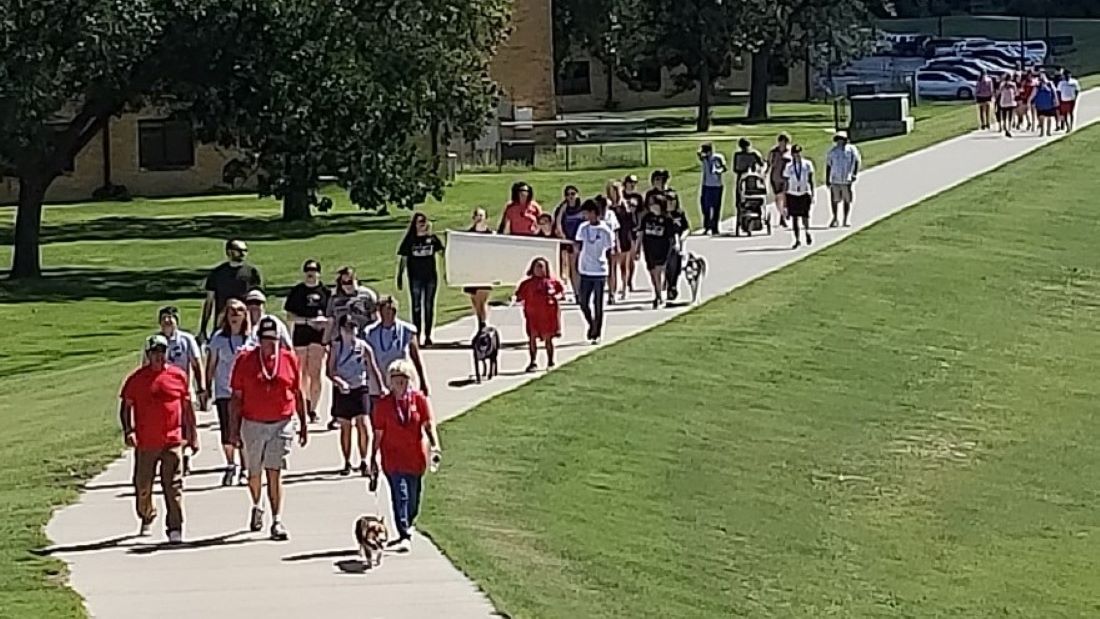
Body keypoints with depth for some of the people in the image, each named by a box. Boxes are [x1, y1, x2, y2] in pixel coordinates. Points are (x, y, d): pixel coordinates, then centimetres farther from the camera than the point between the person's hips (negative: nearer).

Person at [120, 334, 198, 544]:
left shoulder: (178, 376, 5)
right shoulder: (137, 379, 2)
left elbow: (187, 407, 12)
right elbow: (126, 406, 6)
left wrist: (193, 435, 13)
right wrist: (128, 430, -8)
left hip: (172, 441, -1)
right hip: (145, 442, 1)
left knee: (174, 486, -8)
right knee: (143, 486, 11)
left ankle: (175, 528, -7)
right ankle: (146, 518, 36)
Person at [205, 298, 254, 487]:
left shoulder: (252, 337, 2)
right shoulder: (218, 338, 3)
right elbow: (211, 365, 8)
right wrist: (208, 388, 6)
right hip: (224, 391, 1)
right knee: (227, 432, 1)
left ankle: (244, 470, 7)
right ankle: (230, 466, 16)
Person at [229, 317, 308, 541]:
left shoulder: (289, 359, 2)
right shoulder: (245, 360, -2)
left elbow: (298, 394, 10)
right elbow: (236, 397, 1)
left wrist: (303, 424, 10)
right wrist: (234, 428, -2)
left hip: (282, 423, -1)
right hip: (252, 424, 1)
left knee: (275, 473, -10)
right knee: (254, 473, 16)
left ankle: (277, 522, -10)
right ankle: (257, 508, 43)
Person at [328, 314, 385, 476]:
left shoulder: (363, 347, -1)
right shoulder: (336, 347, 0)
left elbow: (373, 368, -4)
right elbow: (330, 371, -2)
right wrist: (340, 382, -21)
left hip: (360, 389, -1)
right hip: (342, 391, 1)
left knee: (363, 425, -12)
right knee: (345, 428, 7)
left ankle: (364, 462, -7)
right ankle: (347, 463, 18)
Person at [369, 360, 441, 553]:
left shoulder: (419, 399, -2)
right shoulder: (384, 404, -3)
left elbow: (428, 424, -5)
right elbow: (378, 433, 2)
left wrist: (435, 445, -20)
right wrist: (373, 457, 3)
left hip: (416, 455, 2)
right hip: (393, 457, -2)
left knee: (414, 496, 14)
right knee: (400, 496, -12)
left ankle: (409, 524, 42)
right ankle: (405, 536, -12)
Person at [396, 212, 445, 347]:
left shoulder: (432, 239, 4)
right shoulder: (410, 240, 1)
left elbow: (442, 253, 4)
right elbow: (403, 259, 3)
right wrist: (399, 277, 0)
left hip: (431, 276, 1)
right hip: (415, 278, -1)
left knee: (429, 306, 6)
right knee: (416, 307, 1)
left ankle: (427, 335, 12)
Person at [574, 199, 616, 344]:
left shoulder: (605, 230, -5)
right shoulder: (583, 228, 6)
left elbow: (610, 250, 1)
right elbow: (578, 246, 9)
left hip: (600, 272, -3)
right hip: (585, 271, 3)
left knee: (598, 304, 1)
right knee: (583, 303, 3)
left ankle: (597, 333, 9)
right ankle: (591, 325, 26)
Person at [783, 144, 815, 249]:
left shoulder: (807, 164, 2)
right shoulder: (789, 167, 2)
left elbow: (811, 180, 5)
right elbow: (785, 182, 5)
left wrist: (812, 194, 2)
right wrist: (785, 198, 2)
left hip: (805, 193, -1)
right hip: (792, 194, 1)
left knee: (805, 216, -11)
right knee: (794, 217, 3)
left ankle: (807, 232, 19)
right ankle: (797, 239, 14)